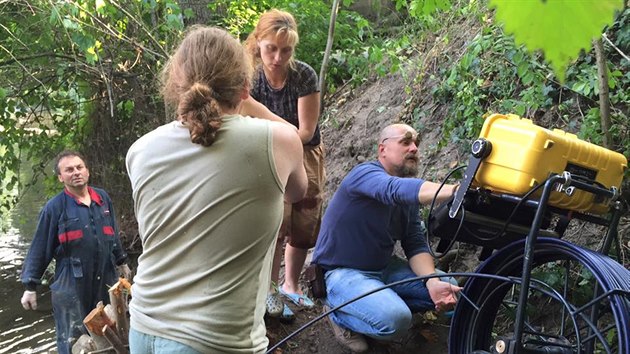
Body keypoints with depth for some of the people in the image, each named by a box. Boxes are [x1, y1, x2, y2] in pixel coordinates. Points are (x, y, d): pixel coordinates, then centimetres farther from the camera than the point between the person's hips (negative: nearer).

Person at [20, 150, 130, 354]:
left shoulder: (103, 198, 4)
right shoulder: (55, 207, -9)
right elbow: (39, 249, -5)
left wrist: (121, 261, 26)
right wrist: (30, 285, -4)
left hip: (105, 278, 4)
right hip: (72, 283, -4)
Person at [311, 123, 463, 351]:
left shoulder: (409, 195, 5)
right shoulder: (365, 174, -20)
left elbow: (416, 245, -2)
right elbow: (396, 189, -42)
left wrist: (432, 282, -21)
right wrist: (454, 190, -57)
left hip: (384, 268, 8)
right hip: (344, 272, -8)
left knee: (449, 289, 0)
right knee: (395, 319, -31)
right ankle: (339, 313, -2)